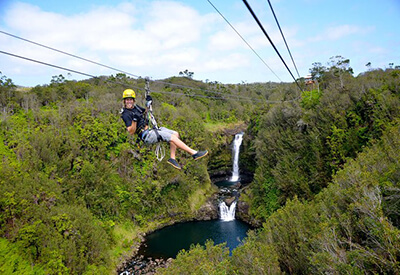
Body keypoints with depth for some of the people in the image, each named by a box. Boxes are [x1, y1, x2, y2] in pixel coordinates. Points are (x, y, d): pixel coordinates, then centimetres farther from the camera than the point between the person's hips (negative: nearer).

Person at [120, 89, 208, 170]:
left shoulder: (135, 107, 12)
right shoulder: (126, 114, -12)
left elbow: (145, 112, 33)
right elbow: (131, 132, -17)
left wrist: (148, 103, 18)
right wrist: (134, 120, -31)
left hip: (150, 129, 9)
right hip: (146, 135, -9)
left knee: (175, 134, 0)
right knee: (172, 137, -19)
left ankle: (172, 158, 0)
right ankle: (194, 153, -17)